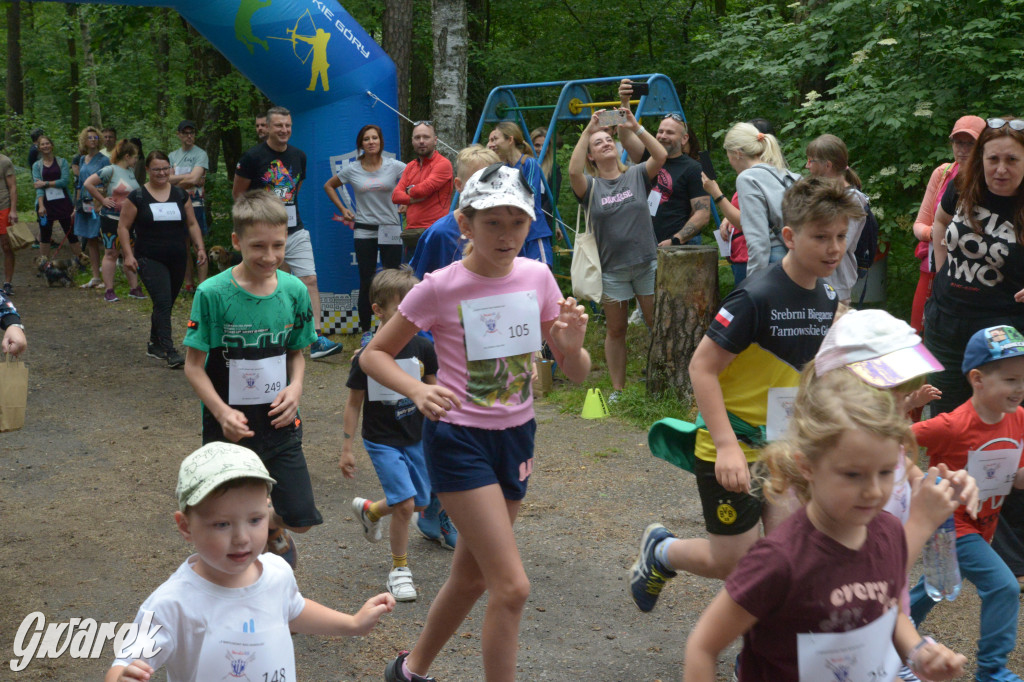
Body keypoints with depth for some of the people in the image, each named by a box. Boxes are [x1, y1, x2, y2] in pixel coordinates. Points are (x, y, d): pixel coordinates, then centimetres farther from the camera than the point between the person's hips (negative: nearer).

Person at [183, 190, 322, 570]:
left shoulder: (294, 291, -4)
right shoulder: (213, 294, -15)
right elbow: (193, 365, -10)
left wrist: (296, 387, -11)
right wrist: (222, 412, -23)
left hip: (279, 422, 3)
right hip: (230, 426, -3)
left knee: (300, 519, 3)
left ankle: (273, 529, 38)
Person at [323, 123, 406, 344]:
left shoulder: (394, 166, -1)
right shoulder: (352, 169, 3)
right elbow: (329, 186, 18)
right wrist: (343, 210, 9)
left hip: (391, 230, 0)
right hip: (364, 231, 1)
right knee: (366, 282, 2)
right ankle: (366, 331, 12)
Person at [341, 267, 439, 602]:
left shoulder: (422, 348, -6)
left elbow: (434, 391, 8)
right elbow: (354, 404, -6)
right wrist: (346, 448, -4)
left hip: (416, 437, 5)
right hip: (382, 441, -5)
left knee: (421, 502, 13)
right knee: (405, 503, -14)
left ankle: (369, 510, 42)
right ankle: (399, 569, 6)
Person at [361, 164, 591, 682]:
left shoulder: (537, 277, -3)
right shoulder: (440, 288, -15)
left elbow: (577, 374, 2)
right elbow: (373, 355, -7)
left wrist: (572, 345, -21)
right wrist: (418, 391, -25)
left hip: (516, 437, 6)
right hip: (459, 440, -5)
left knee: (472, 576, 19)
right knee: (512, 587, -12)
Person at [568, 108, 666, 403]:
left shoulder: (636, 176, 4)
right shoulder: (590, 186, 0)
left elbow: (660, 156, -13)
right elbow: (573, 171, -21)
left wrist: (636, 127, -20)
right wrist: (587, 131, -23)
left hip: (647, 264, 0)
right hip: (611, 270, 0)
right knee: (615, 330, 8)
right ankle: (617, 389, 17)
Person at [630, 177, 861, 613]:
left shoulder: (828, 299, 1)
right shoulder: (756, 298, -22)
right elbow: (702, 367, -22)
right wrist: (727, 446, -28)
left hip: (784, 447, 7)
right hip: (730, 450, -6)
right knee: (732, 560, 3)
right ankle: (660, 551, 31)